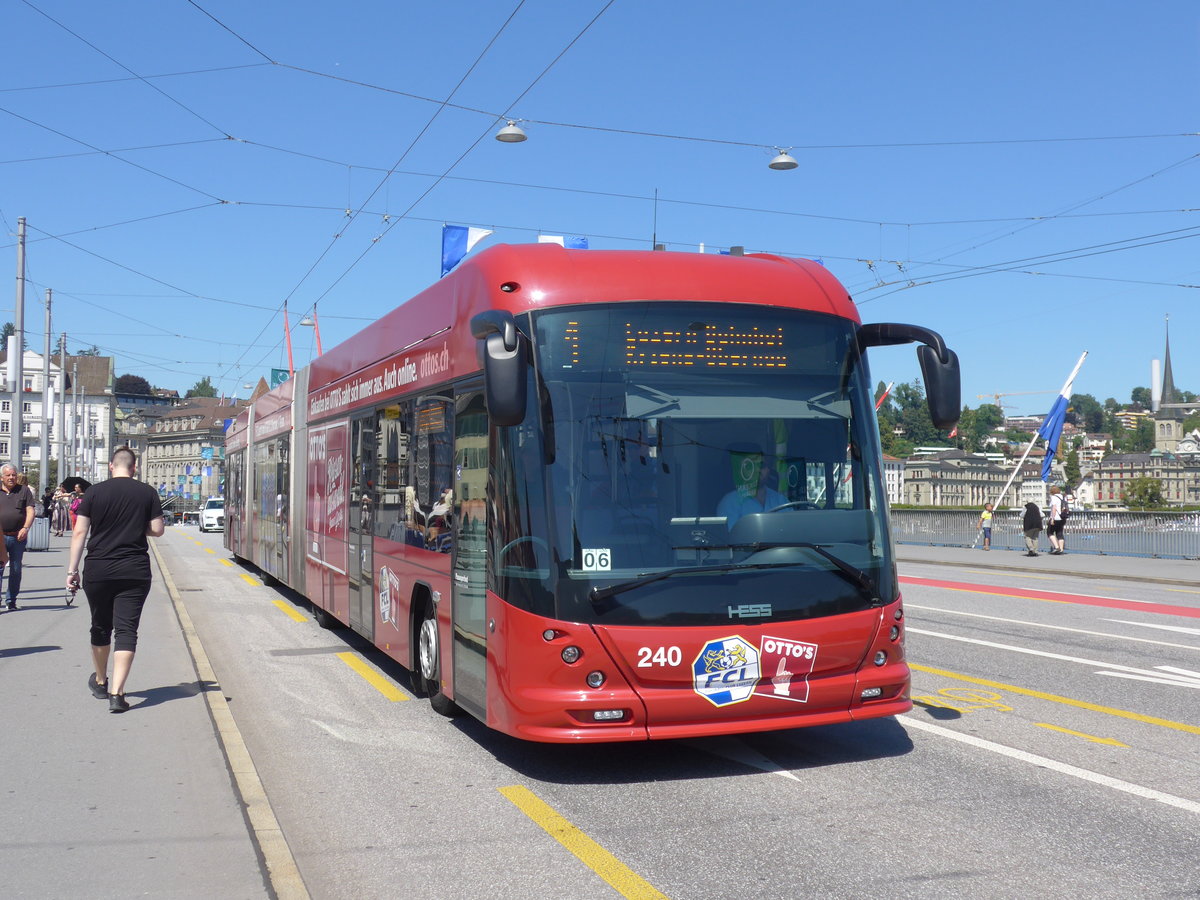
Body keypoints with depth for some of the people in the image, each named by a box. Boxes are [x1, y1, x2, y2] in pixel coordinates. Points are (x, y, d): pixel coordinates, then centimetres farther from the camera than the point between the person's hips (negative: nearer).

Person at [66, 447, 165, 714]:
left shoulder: (94, 492, 1)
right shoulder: (148, 493, 0)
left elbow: (79, 532, -2)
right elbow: (157, 530, 0)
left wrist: (73, 569, 1)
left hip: (98, 571, 1)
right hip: (135, 571, -1)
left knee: (101, 627, 18)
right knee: (126, 630, -1)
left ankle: (100, 682, 36)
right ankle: (116, 692, -12)